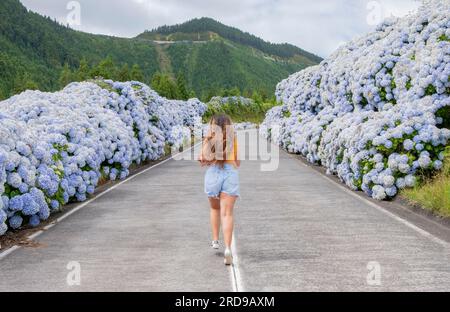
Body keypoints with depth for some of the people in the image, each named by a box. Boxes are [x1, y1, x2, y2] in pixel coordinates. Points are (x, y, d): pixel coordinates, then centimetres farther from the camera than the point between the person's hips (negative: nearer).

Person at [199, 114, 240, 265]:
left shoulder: (209, 139, 8)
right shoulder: (234, 138, 12)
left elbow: (202, 160, -1)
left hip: (213, 173, 0)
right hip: (231, 173, 0)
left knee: (215, 208, 26)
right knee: (227, 214, -6)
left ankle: (215, 240, 25)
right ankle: (227, 248, -21)